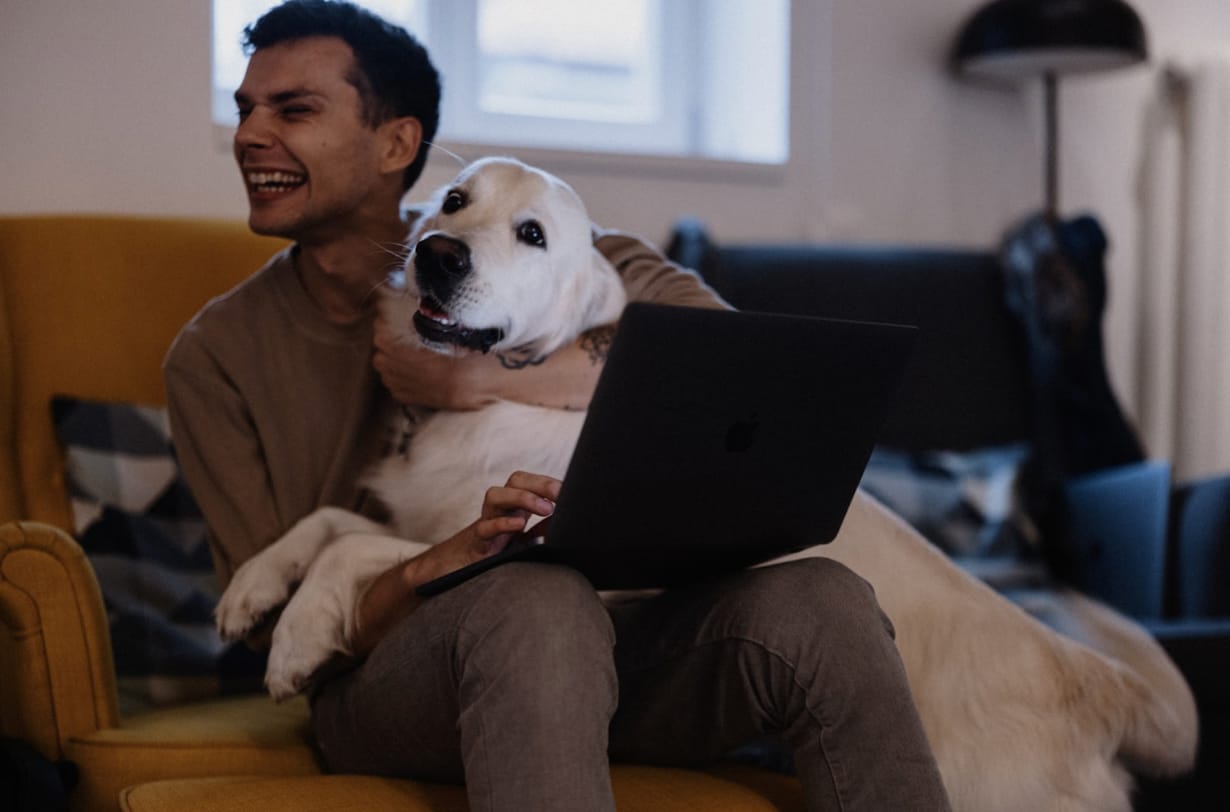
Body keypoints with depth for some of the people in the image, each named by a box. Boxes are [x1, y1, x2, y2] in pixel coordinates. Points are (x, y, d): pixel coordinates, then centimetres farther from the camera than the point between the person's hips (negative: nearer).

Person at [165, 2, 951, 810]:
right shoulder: (218, 354, 3)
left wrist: (471, 379, -14)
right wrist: (447, 562, -21)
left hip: (596, 641, 3)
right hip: (383, 676, -2)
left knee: (819, 600, -26)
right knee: (537, 599, -37)